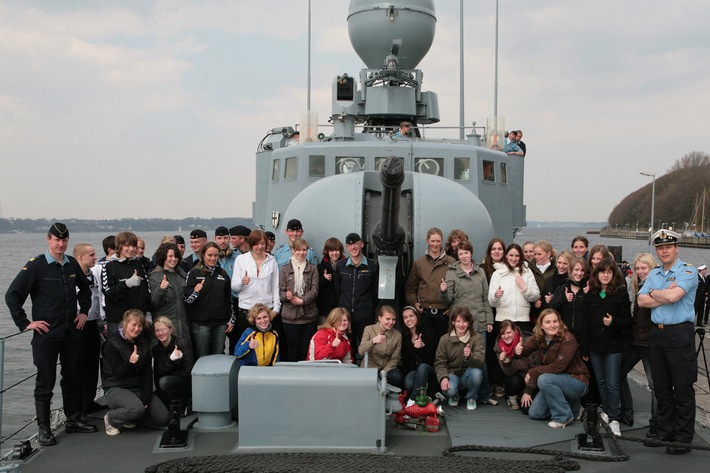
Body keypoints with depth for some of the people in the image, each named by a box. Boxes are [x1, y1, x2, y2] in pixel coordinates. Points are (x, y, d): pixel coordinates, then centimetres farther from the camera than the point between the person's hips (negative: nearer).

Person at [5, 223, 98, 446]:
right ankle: (44, 429, 11)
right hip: (46, 334, -5)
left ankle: (73, 420, 26)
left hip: (72, 333, 5)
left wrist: (84, 311, 13)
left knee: (73, 378, 13)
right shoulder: (35, 266, -9)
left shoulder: (72, 264, 7)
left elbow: (84, 288, 25)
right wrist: (25, 323, -11)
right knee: (45, 383, 2)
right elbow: (12, 295, -10)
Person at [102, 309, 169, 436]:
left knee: (163, 418, -7)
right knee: (137, 408, -36)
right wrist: (130, 362, -37)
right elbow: (118, 373, -16)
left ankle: (128, 416, 15)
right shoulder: (112, 344, -11)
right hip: (116, 388, -6)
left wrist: (146, 398, -9)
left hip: (139, 388, 6)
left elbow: (147, 373, 2)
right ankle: (110, 418, -4)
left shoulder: (144, 343, 5)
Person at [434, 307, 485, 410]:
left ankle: (471, 398, -2)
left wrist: (470, 356, -46)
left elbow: (480, 360, -23)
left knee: (477, 372, -34)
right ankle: (454, 396, 11)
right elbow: (439, 362, -5)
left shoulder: (476, 338, -10)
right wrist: (443, 377, -24)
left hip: (468, 374, 0)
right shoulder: (445, 339, -6)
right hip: (452, 373, 0)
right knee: (449, 390, -32)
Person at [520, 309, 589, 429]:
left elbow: (558, 367, -28)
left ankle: (563, 416, -14)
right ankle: (568, 403, 21)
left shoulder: (568, 340, -24)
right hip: (555, 382, 7)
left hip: (577, 382, -7)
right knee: (534, 414, 0)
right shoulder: (538, 338, -4)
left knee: (544, 379, -32)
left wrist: (533, 372, -21)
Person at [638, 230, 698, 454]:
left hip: (679, 334, -6)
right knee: (661, 388, 13)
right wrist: (665, 295, -12)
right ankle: (664, 432, 24)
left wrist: (654, 292, -3)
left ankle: (683, 438, 9)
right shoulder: (653, 274, 13)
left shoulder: (688, 272, -6)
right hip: (657, 333, 6)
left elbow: (672, 296, -22)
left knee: (682, 389, 0)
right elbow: (642, 300, 1)